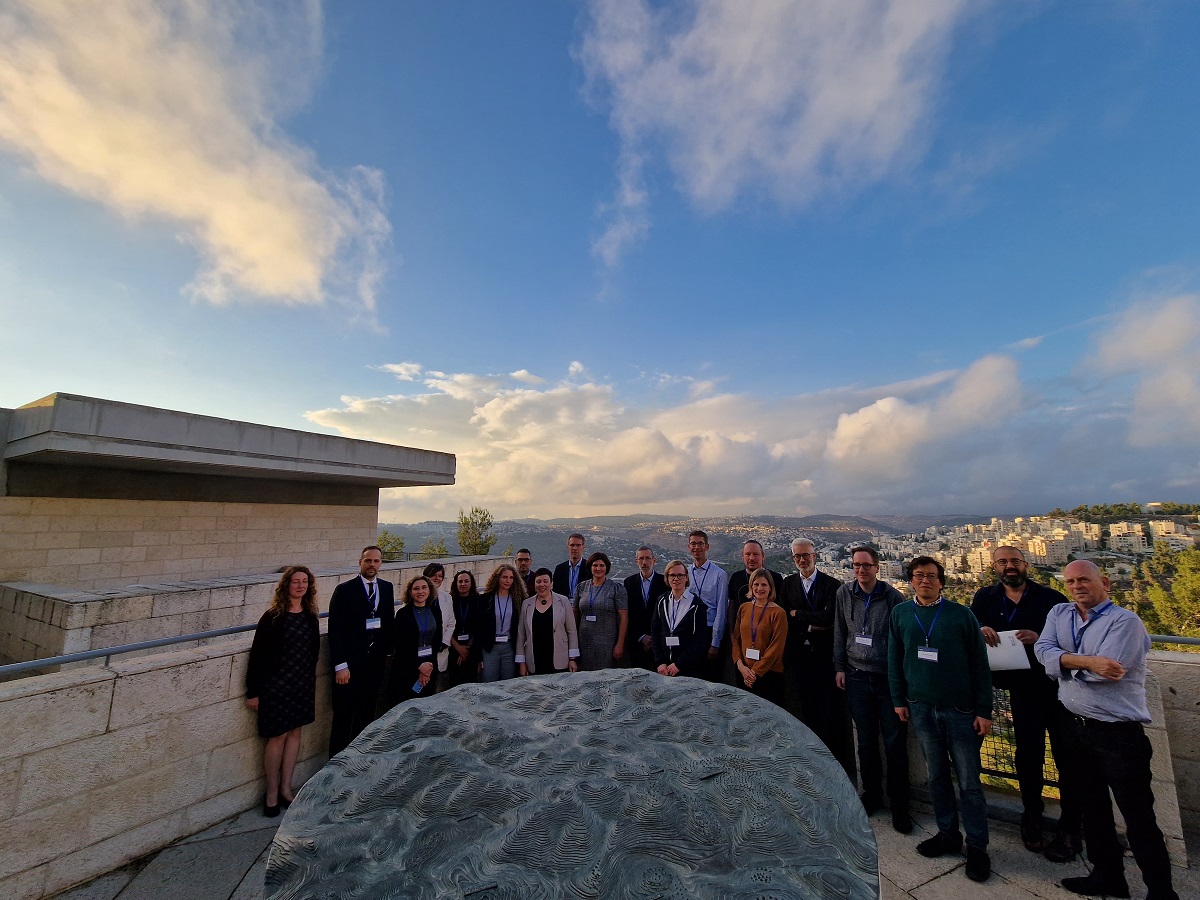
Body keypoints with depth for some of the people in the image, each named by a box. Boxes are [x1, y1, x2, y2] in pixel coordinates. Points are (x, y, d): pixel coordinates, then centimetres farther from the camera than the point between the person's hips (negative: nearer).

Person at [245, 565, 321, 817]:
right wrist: (253, 691, -9)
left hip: (303, 683, 5)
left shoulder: (310, 617, 2)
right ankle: (272, 794, 21)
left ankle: (286, 788, 27)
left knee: (295, 732, 12)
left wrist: (311, 682, 12)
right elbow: (258, 654, -10)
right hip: (276, 684, -5)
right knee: (278, 736, 3)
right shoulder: (273, 617, -13)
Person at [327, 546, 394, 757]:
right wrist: (340, 665, -14)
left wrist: (387, 651, 8)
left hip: (376, 662, 5)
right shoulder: (344, 590, -9)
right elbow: (335, 630, -11)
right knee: (343, 716, 5)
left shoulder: (387, 588, 6)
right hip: (349, 664, -4)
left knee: (367, 715, 15)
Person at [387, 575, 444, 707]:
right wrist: (419, 666, -10)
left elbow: (437, 640, 6)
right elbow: (400, 645, -8)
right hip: (406, 668, -3)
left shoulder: (435, 611, 5)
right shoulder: (403, 613, -6)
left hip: (430, 666, 4)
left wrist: (429, 665, -5)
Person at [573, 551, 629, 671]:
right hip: (585, 642, 3)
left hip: (607, 642, -3)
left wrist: (620, 644, -12)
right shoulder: (581, 587, 7)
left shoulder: (617, 588, -3)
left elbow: (624, 617, -6)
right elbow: (575, 615, 13)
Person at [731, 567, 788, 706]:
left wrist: (756, 671, -13)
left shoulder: (778, 613, -9)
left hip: (769, 674, -4)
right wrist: (741, 665, -7)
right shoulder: (744, 608, 5)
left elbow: (776, 647, -11)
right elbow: (736, 639, 7)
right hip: (744, 673, 4)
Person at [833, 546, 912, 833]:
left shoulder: (893, 597, -8)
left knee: (895, 743, 4)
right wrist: (840, 666, 8)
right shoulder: (844, 594, 1)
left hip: (889, 678, -2)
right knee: (866, 741, 13)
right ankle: (871, 794, 31)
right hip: (857, 677, 3)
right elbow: (839, 632, 9)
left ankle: (899, 804, 21)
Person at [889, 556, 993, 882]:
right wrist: (898, 699, 4)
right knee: (937, 775, 14)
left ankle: (977, 847, 22)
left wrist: (984, 710, -5)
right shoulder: (900, 614, 1)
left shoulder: (961, 614, -6)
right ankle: (948, 834, 30)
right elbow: (894, 660, 6)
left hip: (960, 709, -2)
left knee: (969, 781, 6)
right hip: (921, 708, 2)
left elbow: (980, 664, -3)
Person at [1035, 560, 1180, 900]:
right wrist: (1085, 661, -22)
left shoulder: (1125, 621, -13)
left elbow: (1108, 669, -23)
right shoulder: (1059, 614, 4)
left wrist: (1062, 661, -12)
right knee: (1092, 807, 20)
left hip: (1118, 733, -6)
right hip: (1075, 728, 6)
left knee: (1138, 817, 4)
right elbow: (1043, 649, -10)